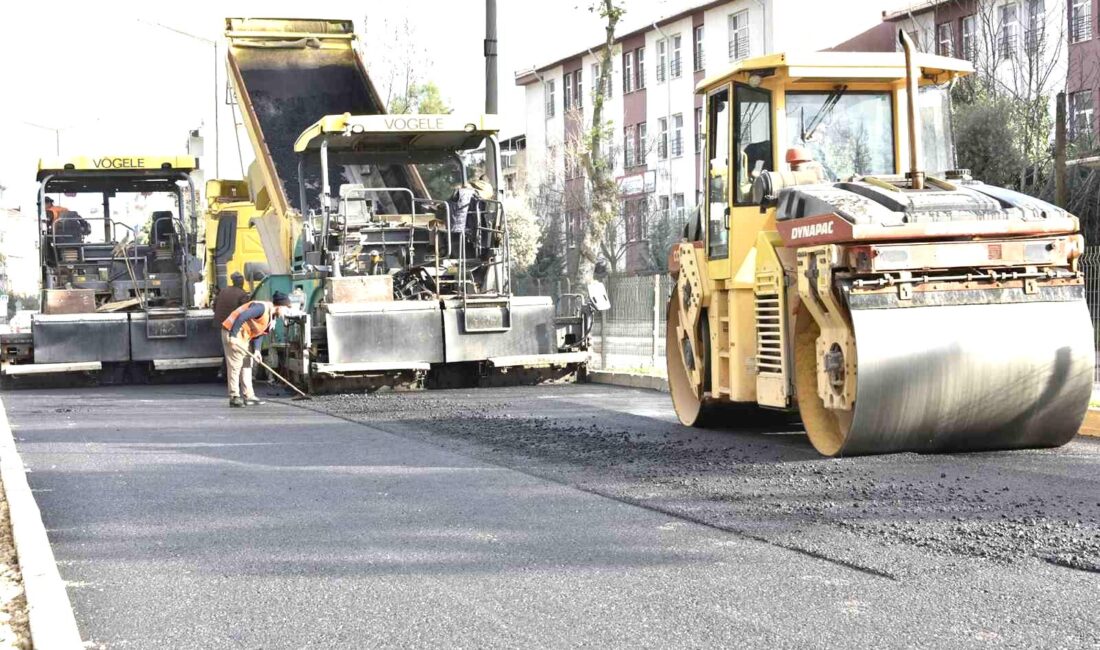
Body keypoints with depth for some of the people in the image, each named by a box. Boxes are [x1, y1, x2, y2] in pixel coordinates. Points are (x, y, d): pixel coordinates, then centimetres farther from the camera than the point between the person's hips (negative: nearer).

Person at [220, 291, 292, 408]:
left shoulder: (272, 318, 9)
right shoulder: (262, 307, -22)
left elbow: (259, 333, 7)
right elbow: (241, 316, -29)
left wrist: (256, 350, -8)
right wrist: (233, 335, -29)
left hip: (243, 337, 10)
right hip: (232, 333, -10)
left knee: (247, 365, 10)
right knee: (235, 365, -8)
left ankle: (248, 396, 13)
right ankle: (234, 397, -5)